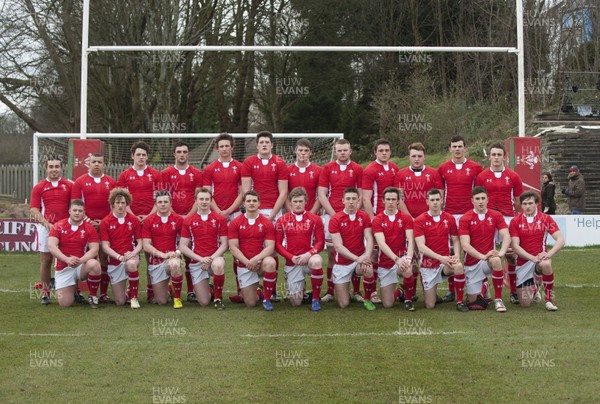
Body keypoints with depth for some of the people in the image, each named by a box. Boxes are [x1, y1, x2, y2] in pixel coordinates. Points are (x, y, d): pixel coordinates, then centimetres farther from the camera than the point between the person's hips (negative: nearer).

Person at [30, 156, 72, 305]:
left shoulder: (69, 185, 7)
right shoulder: (38, 187, 5)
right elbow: (34, 210, -1)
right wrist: (46, 223, -17)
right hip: (45, 228, 0)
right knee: (46, 260, 4)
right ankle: (45, 292, 10)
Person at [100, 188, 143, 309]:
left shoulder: (134, 220, 1)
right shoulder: (105, 222, -3)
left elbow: (139, 243, 2)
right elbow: (105, 246, -6)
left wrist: (132, 253, -19)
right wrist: (120, 256, -22)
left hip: (131, 256, 0)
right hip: (114, 261, 0)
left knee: (131, 264, -41)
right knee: (120, 301, -5)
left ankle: (134, 297, -17)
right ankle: (126, 294, 35)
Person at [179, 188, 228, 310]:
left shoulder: (220, 219, 2)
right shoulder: (188, 221, 4)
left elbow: (224, 244, 0)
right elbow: (183, 247, 1)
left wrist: (211, 258, -15)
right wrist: (201, 258, -12)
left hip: (215, 258, -1)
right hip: (196, 262, 1)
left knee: (218, 265, -41)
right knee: (204, 302, -6)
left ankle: (218, 298, -15)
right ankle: (208, 289, 34)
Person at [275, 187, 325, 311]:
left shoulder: (315, 219, 1)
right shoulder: (282, 221, 3)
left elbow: (320, 242, -2)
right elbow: (278, 244, 2)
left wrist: (309, 254, -19)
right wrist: (292, 257, -12)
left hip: (309, 258, -1)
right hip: (292, 262, 1)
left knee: (317, 261, -40)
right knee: (296, 302, -5)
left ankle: (316, 299, -19)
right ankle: (301, 285, 35)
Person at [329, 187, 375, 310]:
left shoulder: (364, 217, -2)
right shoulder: (335, 219, -11)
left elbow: (369, 239, -7)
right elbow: (338, 246, -16)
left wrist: (366, 256, -27)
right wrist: (356, 258, -27)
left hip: (360, 258, 1)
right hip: (342, 263, -1)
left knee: (369, 270, -36)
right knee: (343, 304, -5)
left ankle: (367, 299, -7)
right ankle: (339, 288, 33)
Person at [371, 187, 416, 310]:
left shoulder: (406, 218, -1)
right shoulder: (377, 220, -4)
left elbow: (410, 240, -11)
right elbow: (381, 243, -16)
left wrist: (408, 258, -31)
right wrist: (396, 259, -31)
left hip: (402, 258, 0)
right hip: (385, 262, 0)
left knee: (407, 272, -38)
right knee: (387, 304, -3)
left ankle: (408, 299, -7)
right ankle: (398, 291, 35)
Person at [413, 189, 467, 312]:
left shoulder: (450, 218, 1)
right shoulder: (419, 221, -8)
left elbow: (455, 241, 8)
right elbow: (421, 247, -15)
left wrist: (456, 255, -13)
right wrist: (440, 257, -26)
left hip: (445, 261, 1)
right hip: (428, 264, -1)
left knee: (458, 266, -35)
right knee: (430, 305, -1)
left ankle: (460, 302, -17)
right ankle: (432, 292, 38)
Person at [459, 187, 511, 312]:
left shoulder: (496, 216, -1)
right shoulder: (465, 219, -8)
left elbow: (506, 236, -10)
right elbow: (465, 245, -17)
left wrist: (501, 252, -31)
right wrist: (483, 256, -30)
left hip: (489, 258, 0)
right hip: (472, 262, 0)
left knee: (496, 260, -38)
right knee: (473, 300, -1)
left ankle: (498, 299, -23)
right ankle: (483, 282, 36)